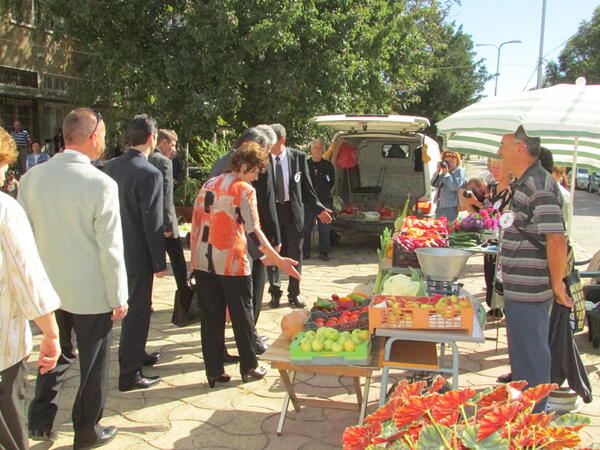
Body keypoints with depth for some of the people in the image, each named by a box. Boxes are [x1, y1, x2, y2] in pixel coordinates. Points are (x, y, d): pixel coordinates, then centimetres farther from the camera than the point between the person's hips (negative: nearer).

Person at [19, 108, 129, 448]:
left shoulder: (31, 178, -4)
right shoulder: (101, 184, -20)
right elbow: (110, 248, -17)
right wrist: (119, 297, -7)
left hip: (49, 288, 5)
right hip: (91, 292, -5)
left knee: (58, 354, 25)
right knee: (94, 363, 13)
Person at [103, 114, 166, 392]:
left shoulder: (110, 167, 2)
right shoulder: (150, 174, -20)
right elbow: (152, 223, -20)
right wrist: (160, 263, -13)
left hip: (116, 251, 8)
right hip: (138, 255, -8)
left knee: (134, 308, 23)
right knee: (137, 312, 4)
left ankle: (137, 355, 41)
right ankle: (129, 376, 13)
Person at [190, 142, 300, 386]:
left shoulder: (208, 185, 11)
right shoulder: (244, 190, -7)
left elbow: (195, 224, 12)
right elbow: (253, 231, -14)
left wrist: (195, 258, 18)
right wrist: (278, 260, -13)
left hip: (203, 263, 6)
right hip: (232, 263, -5)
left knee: (211, 318, 10)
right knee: (242, 317, 9)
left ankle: (214, 372, 16)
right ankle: (249, 368, 20)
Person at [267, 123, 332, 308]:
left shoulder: (298, 157, -3)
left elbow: (306, 187, 5)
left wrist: (318, 209, 4)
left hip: (293, 210, 0)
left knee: (295, 254, 8)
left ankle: (294, 293, 23)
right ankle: (275, 293, 23)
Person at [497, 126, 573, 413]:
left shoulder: (539, 187, -21)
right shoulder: (523, 182, 12)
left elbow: (557, 241, -25)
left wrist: (557, 284, -17)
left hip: (529, 292, -10)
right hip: (517, 290, 10)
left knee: (532, 356, 5)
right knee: (521, 353, 22)